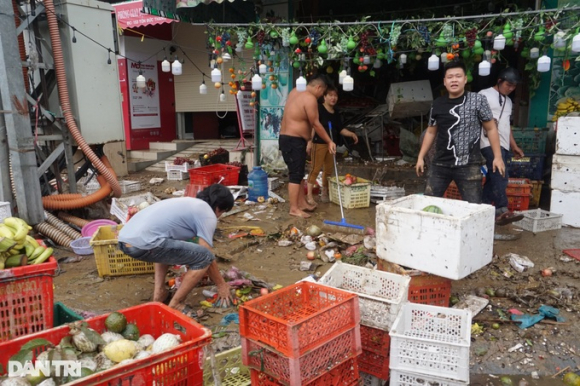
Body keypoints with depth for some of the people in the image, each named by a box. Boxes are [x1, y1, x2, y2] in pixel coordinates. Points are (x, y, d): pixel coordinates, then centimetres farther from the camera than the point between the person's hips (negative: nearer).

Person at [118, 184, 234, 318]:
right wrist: (221, 285, 17)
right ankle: (175, 305, 7)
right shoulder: (207, 215, 3)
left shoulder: (189, 203, 29)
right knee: (204, 257, -2)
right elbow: (207, 256, 3)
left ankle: (159, 294, 27)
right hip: (142, 244, -10)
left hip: (125, 239, 10)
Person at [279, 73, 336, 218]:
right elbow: (316, 124, -14)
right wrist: (329, 141, -6)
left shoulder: (295, 91, 13)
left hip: (287, 138, 10)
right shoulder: (310, 98, -17)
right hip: (293, 141, -10)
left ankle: (302, 203, 25)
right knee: (295, 175, -5)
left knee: (299, 173, 16)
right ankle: (294, 209, 1)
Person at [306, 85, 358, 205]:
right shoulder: (319, 108, -8)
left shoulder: (336, 113, 14)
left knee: (329, 170, 12)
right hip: (319, 143, -8)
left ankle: (325, 193, 24)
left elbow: (340, 129, 19)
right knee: (315, 169, -8)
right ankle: (309, 195, -3)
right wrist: (309, 142, -19)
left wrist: (351, 134, 5)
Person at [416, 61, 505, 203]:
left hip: (469, 165, -3)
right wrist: (421, 157, 13)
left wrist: (497, 156, 0)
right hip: (440, 164, 3)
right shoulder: (437, 104, 7)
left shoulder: (478, 100, -2)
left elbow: (491, 128, 4)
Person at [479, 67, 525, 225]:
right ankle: (502, 211, -26)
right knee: (500, 176, -21)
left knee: (494, 178, 7)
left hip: (503, 145, 8)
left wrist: (514, 146, 25)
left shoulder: (508, 101, 25)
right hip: (490, 143, -8)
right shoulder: (484, 95, 1)